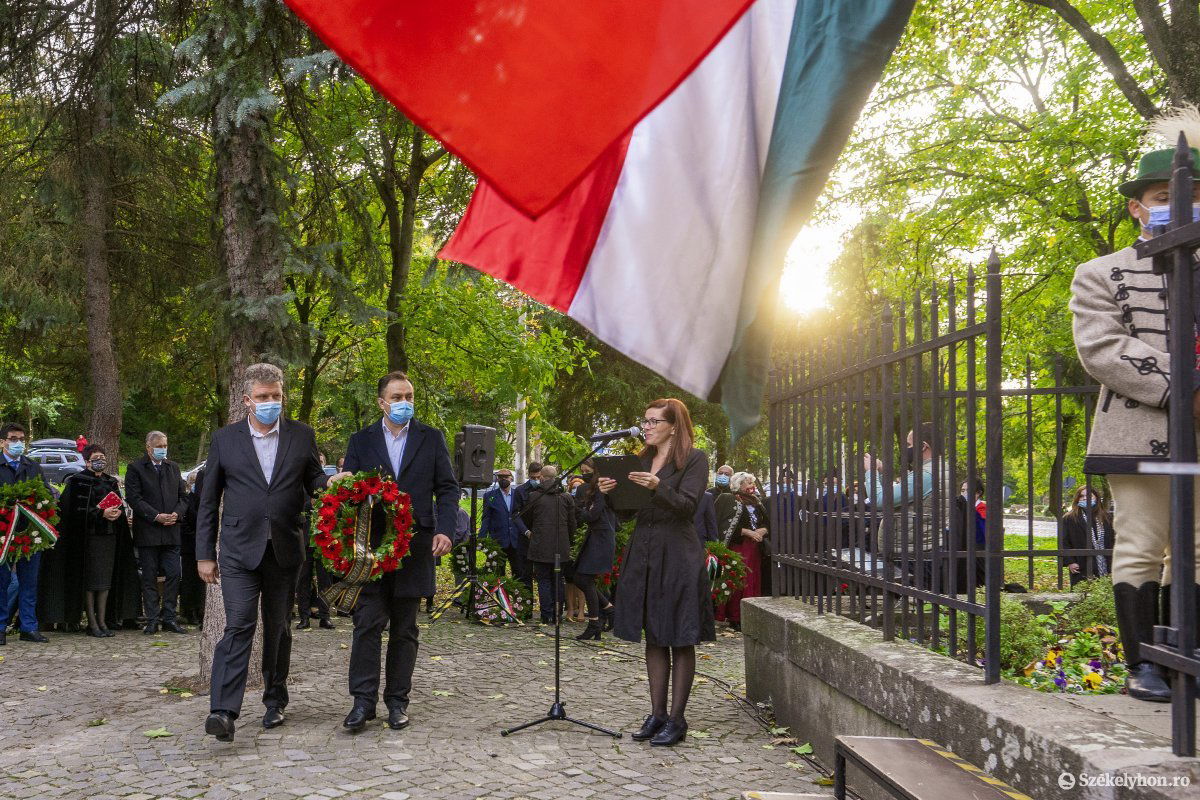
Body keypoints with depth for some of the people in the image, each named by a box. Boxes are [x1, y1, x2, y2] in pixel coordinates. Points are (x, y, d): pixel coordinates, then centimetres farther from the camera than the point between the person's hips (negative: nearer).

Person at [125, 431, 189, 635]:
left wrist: (177, 514, -5)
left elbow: (183, 496, 14)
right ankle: (152, 620, 8)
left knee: (174, 574, 0)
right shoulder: (135, 468, 0)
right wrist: (156, 516, -15)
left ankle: (169, 618, 8)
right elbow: (134, 498, -9)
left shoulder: (173, 467, 15)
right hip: (147, 532, -4)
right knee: (149, 577, 3)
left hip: (171, 532, 4)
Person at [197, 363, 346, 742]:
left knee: (277, 628, 12)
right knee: (238, 626, -13)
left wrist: (332, 482, -13)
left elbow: (313, 480, 12)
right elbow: (209, 501, 6)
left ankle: (275, 700, 26)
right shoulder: (225, 439, 3)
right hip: (240, 550, -2)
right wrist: (204, 554, 3)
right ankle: (223, 711, -17)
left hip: (285, 550, 2)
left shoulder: (302, 435, 6)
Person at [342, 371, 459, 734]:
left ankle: (397, 701, 14)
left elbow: (447, 488, 6)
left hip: (415, 545, 0)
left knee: (404, 628, 7)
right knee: (367, 622, -6)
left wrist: (444, 530, -8)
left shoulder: (431, 438, 7)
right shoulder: (361, 441, 8)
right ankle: (363, 701, -1)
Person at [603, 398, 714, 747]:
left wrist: (658, 487, -30)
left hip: (678, 557, -6)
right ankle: (657, 714, 17)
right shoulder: (643, 461, 15)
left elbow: (686, 505, -15)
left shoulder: (694, 460, -4)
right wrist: (610, 492, -6)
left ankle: (676, 720, 5)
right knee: (654, 638, 10)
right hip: (643, 554, 6)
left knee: (680, 640, 0)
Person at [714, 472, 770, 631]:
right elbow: (728, 526, -12)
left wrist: (762, 531, -5)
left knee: (754, 581, 4)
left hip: (755, 548, 7)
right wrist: (748, 532, -16)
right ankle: (735, 618, -6)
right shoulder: (730, 501, -3)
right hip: (738, 548, -7)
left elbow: (767, 523, 17)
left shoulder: (756, 502, 18)